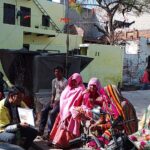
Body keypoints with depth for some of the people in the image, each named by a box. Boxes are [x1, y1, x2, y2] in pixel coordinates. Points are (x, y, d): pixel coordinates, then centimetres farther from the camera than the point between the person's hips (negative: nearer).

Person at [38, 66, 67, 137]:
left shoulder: (65, 81, -10)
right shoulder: (54, 81, 12)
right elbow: (53, 93, 15)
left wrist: (56, 103, -18)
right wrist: (51, 102, -1)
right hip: (55, 101, 7)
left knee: (52, 112, -27)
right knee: (44, 110, -12)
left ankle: (49, 132, -20)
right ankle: (41, 130, -7)